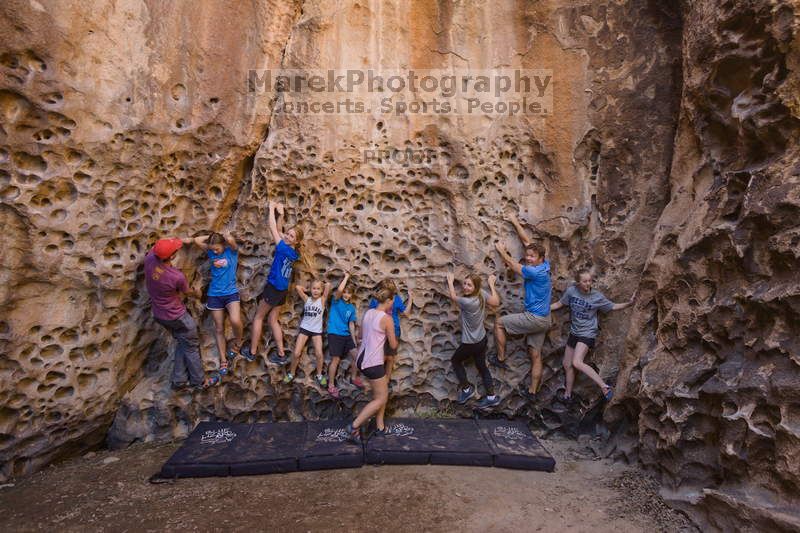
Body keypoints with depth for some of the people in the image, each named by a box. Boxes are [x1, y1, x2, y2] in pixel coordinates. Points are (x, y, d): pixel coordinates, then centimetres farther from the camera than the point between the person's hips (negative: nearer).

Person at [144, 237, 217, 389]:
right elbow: (187, 292, -6)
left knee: (182, 343, 22)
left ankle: (179, 380, 28)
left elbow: (161, 243, 6)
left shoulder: (149, 259, -19)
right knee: (191, 346, 12)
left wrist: (181, 240, 7)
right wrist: (196, 293, 16)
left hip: (159, 314, 7)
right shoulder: (177, 276, -31)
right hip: (176, 316, -7)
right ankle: (198, 381, 25)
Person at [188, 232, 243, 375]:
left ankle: (237, 343, 5)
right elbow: (196, 240, -3)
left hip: (231, 293, -3)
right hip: (214, 295, 4)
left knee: (235, 321, -27)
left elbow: (230, 239, -26)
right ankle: (223, 360, 20)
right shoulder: (211, 252, 4)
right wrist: (212, 236, 1)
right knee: (219, 328, 8)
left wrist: (225, 235, -5)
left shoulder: (232, 251, -6)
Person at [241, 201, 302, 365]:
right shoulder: (294, 253, 3)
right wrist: (281, 214, 11)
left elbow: (273, 229, -13)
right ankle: (281, 355, 15)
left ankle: (252, 352, 16)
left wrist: (272, 209, -4)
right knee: (273, 320, 14)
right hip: (282, 289, 8)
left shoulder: (284, 249, -19)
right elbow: (278, 231, 15)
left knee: (258, 317, 8)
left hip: (273, 287, -8)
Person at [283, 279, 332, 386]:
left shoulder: (322, 300, -4)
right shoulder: (307, 299, 2)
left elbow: (328, 285, -14)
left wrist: (322, 286, 4)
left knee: (319, 354, -10)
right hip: (304, 328, 1)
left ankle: (319, 375, 13)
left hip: (316, 330, -1)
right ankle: (291, 374, 18)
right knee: (296, 353, -5)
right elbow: (297, 287, -8)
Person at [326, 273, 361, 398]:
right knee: (336, 360, -6)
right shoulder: (336, 301, -3)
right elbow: (339, 290, -24)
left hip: (346, 335, 6)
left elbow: (351, 324, 13)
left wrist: (354, 340, 10)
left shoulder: (352, 308, 11)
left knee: (357, 355, 5)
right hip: (334, 334, -6)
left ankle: (353, 378, 27)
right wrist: (346, 277, -12)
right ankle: (331, 386, 7)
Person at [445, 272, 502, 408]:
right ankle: (492, 397, 26)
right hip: (482, 339, 7)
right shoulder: (482, 294, -14)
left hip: (470, 344, -7)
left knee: (455, 361, 19)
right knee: (482, 366, 20)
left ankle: (466, 388, 27)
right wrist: (491, 284, 10)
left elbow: (453, 297, -11)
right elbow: (496, 302, 3)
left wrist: (450, 281, 5)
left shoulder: (467, 302, -31)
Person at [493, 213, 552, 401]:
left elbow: (512, 264, -6)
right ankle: (532, 391, 19)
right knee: (535, 355, 12)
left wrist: (501, 250, 9)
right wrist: (516, 223, 17)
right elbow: (527, 242, 12)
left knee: (499, 323, 4)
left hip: (534, 317, -9)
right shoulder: (544, 266, 5)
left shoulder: (536, 271, -19)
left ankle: (501, 358, 13)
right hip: (543, 319, 9)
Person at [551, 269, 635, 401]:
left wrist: (628, 303, -13)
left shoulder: (597, 296, -10)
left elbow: (612, 307, 1)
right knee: (567, 365, 11)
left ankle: (604, 387, -13)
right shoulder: (571, 291, -4)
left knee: (577, 363, -24)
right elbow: (559, 304, 8)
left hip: (587, 334, -5)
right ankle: (567, 395, 27)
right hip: (574, 332, 5)